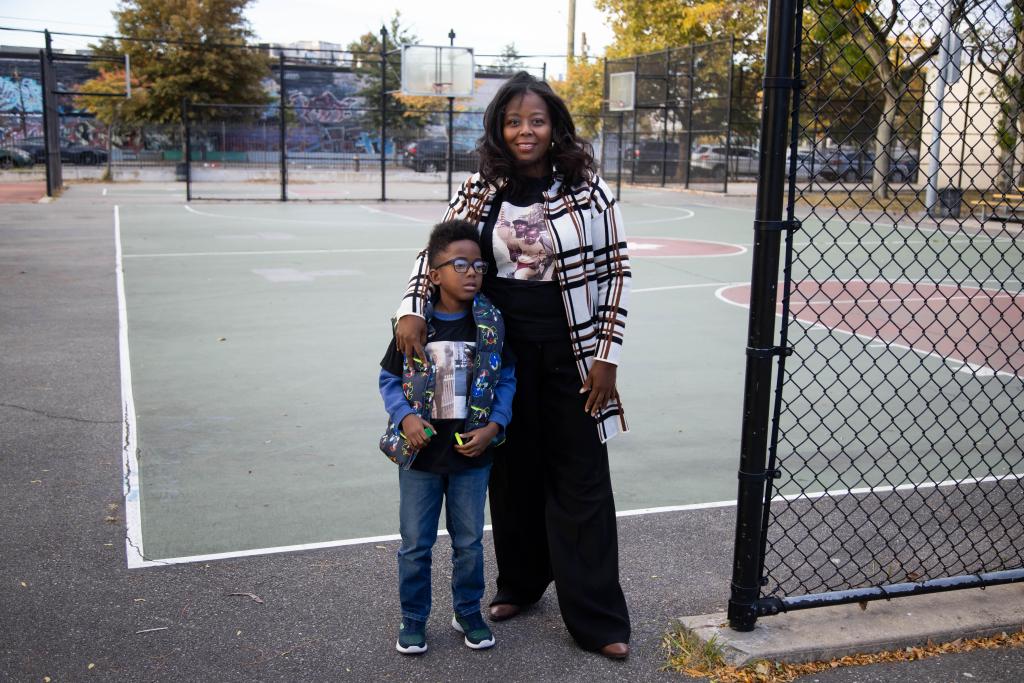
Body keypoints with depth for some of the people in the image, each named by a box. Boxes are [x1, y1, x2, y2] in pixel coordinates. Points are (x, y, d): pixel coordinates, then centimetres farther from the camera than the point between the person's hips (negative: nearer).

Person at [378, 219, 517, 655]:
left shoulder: (492, 323, -6)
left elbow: (506, 378, 2)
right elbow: (389, 378, 1)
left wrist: (494, 426, -10)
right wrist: (405, 416, -15)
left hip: (471, 455, 1)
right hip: (420, 455, -1)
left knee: (469, 542, 14)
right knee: (415, 544, 11)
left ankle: (469, 612, 34)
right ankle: (413, 618, 29)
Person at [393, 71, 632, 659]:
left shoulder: (588, 189, -5)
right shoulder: (481, 191, 1)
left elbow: (617, 270, -3)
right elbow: (437, 253, 6)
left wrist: (607, 356, -6)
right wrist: (414, 309, -13)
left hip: (571, 355, -2)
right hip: (503, 352, 3)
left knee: (581, 482, 2)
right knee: (513, 473, 14)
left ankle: (598, 619, 13)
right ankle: (520, 584, 36)